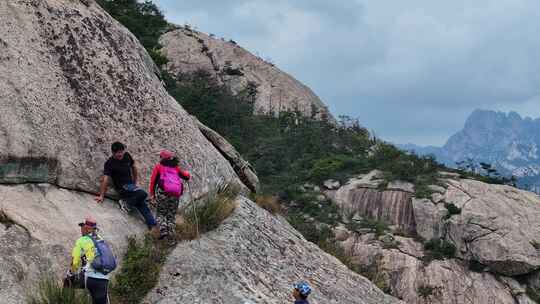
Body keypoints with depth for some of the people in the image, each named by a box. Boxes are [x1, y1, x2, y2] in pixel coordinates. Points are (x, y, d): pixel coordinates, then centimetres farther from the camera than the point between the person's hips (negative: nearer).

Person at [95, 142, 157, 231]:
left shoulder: (127, 156, 3)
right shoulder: (109, 163, -14)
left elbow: (134, 167, 19)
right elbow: (105, 179, -20)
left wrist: (135, 182, 19)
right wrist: (101, 196, -25)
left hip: (131, 185, 7)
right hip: (122, 187, -7)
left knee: (143, 206, 2)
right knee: (143, 194, -29)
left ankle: (153, 226, 5)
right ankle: (126, 203, -11)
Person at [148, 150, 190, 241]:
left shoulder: (158, 166, 12)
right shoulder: (176, 168, 19)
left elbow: (153, 181, 5)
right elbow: (186, 176, 23)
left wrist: (152, 194, 7)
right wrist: (187, 173, 46)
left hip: (163, 193, -2)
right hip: (176, 194, 3)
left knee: (160, 213, 12)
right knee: (172, 215, 14)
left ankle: (163, 231, -9)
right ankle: (171, 235, 4)